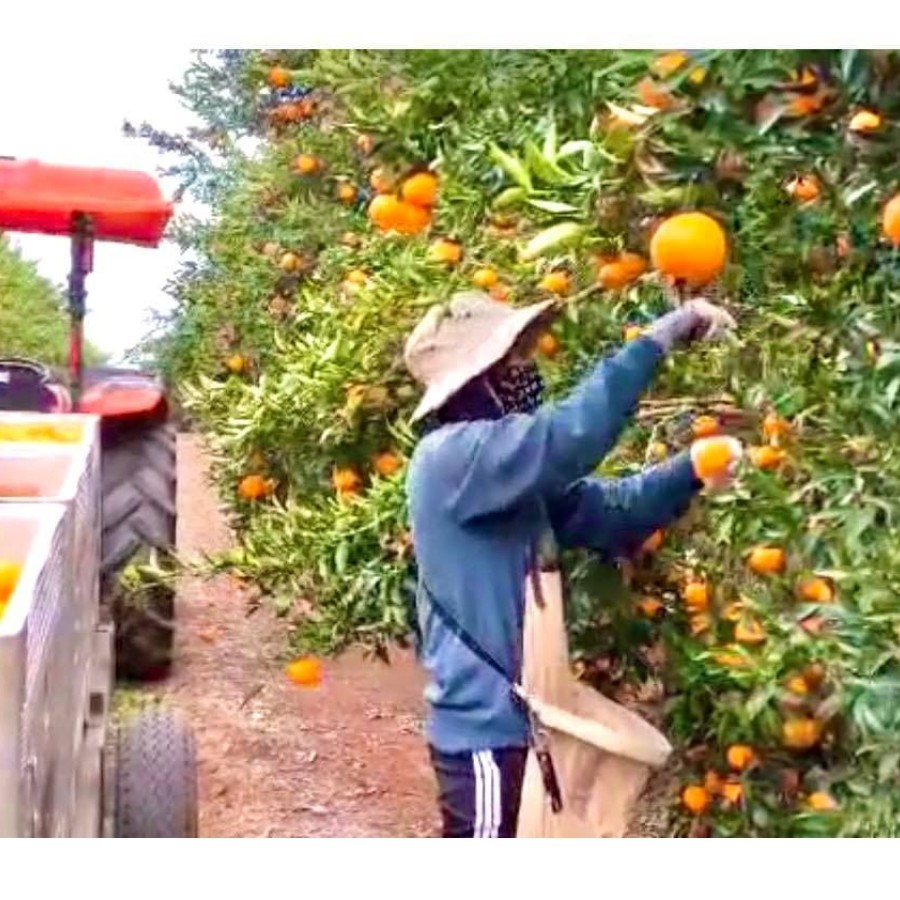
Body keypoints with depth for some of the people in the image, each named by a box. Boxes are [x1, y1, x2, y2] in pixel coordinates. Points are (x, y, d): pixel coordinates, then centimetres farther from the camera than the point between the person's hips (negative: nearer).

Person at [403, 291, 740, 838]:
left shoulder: (502, 467, 10)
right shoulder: (453, 457, -20)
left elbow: (606, 511, 9)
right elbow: (567, 436, -35)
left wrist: (691, 470, -7)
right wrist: (659, 339, -29)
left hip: (506, 714, 10)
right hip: (484, 723, -10)